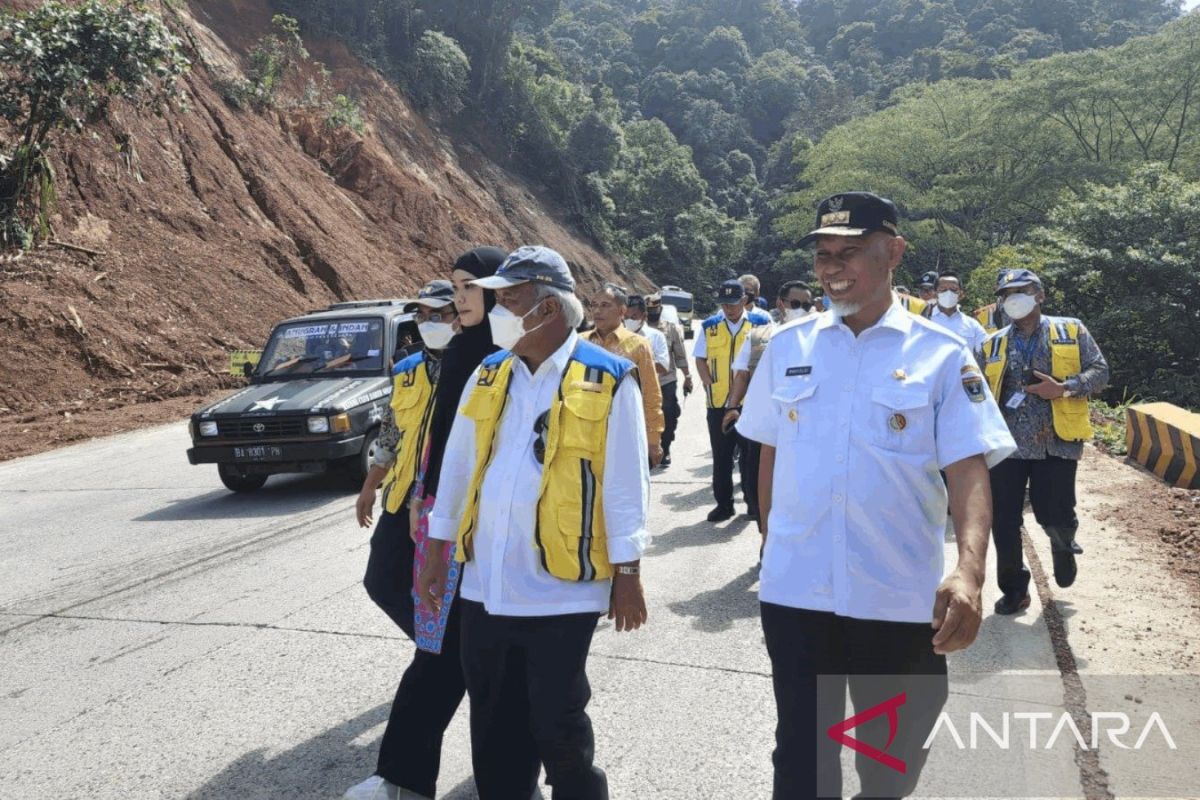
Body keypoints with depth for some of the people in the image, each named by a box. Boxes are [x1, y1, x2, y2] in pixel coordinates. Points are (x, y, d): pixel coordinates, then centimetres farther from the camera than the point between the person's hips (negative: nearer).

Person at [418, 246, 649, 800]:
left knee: (558, 726, 8)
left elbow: (625, 485, -7)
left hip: (560, 588, -5)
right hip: (485, 585, 5)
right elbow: (457, 468, 13)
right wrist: (437, 552, 13)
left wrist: (626, 575, -6)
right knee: (493, 726, 17)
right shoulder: (488, 375, 7)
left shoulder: (607, 380, -8)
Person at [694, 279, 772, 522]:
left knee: (751, 455, 7)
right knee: (721, 456, 9)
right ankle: (723, 503, 19)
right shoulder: (709, 326, 6)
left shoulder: (760, 322, 0)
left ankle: (754, 502, 19)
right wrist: (710, 385, -5)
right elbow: (700, 359, 8)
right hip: (718, 403, 2)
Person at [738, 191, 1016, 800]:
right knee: (801, 749, 10)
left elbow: (969, 471, -12)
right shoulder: (787, 346, 3)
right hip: (794, 587, 1)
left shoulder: (941, 356, -5)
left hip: (899, 593, -1)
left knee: (892, 749, 20)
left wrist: (969, 572, -27)